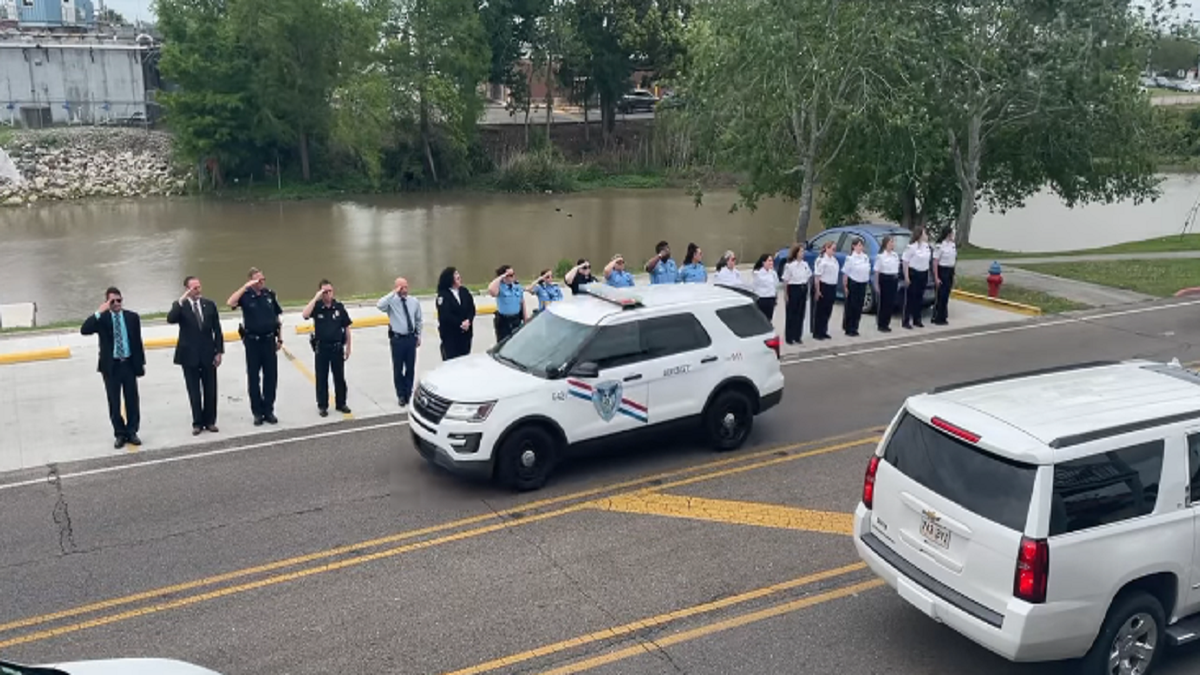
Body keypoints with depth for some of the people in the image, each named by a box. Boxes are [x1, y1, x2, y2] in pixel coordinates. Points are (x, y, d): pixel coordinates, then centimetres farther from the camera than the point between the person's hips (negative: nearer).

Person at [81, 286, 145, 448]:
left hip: (129, 364, 1)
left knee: (132, 400, 6)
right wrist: (98, 312, -26)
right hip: (111, 366, -1)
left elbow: (138, 341, 7)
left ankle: (132, 432, 17)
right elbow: (84, 330, -19)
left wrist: (142, 362, 6)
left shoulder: (132, 317, 3)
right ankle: (120, 434, 15)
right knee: (114, 402, 5)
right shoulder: (102, 318, -2)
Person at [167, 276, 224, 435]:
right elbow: (170, 319, -24)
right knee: (194, 392, 5)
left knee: (210, 390, 8)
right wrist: (181, 301, -29)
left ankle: (210, 421, 19)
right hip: (189, 355, -2)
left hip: (208, 354, 2)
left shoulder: (209, 304, 3)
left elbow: (217, 330, 4)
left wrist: (219, 351, -1)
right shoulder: (180, 306, -3)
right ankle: (197, 423, 14)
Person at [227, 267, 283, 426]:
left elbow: (277, 317, 11)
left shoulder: (270, 294, 3)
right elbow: (231, 303, -27)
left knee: (271, 376, 5)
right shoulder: (245, 295, -6)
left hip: (269, 340, 2)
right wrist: (245, 287, -27)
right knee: (253, 377, 5)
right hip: (252, 341, -2)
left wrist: (280, 338, 9)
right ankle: (258, 412, 14)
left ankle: (269, 411, 16)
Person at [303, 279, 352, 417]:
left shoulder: (339, 307, -3)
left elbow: (346, 328, 3)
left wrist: (348, 347, 3)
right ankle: (322, 406, 16)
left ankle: (341, 403, 22)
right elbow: (305, 314, -27)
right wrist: (316, 298, -25)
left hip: (337, 347, 1)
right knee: (322, 378, 6)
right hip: (321, 347, -1)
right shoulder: (316, 307, -5)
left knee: (339, 377, 9)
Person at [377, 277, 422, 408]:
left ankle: (408, 393, 26)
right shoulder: (392, 301, -10)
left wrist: (418, 336, 14)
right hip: (397, 339, -3)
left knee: (411, 367, 11)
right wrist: (393, 293, -27)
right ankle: (401, 396, 18)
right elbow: (379, 305, -32)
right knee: (398, 368, 4)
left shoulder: (414, 302, 3)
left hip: (411, 338, 3)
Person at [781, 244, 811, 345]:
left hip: (803, 289, 6)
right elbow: (785, 281, -9)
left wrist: (807, 291, 10)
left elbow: (808, 278, 13)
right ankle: (789, 337, 8)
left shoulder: (805, 264, 7)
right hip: (793, 289, -6)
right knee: (791, 314, 1)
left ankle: (797, 336, 17)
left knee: (800, 314, 8)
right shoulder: (789, 265, -10)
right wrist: (785, 294, -12)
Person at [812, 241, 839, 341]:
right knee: (820, 311, -1)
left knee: (828, 310, 12)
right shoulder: (821, 260, -13)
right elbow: (817, 276, -16)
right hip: (824, 287, -8)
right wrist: (817, 290, -18)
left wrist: (835, 288, 13)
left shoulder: (834, 259, 12)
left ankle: (824, 331, 21)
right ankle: (817, 333, 7)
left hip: (832, 287, 8)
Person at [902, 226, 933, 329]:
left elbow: (928, 260, 17)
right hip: (913, 273, -7)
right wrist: (906, 276, -18)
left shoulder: (926, 246, 8)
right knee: (910, 298, -2)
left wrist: (928, 275, 16)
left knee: (919, 298, 12)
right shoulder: (911, 247, -15)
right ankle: (906, 321, 3)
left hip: (923, 274, 7)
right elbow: (905, 262, -14)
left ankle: (917, 320, 21)